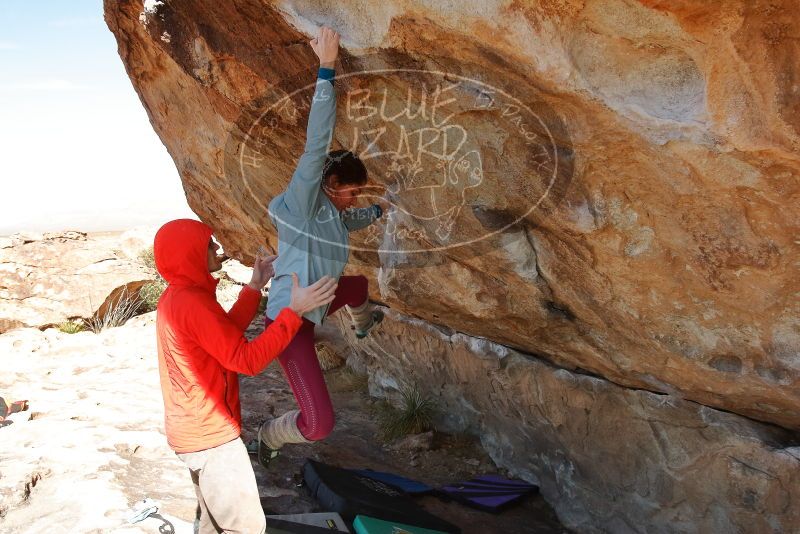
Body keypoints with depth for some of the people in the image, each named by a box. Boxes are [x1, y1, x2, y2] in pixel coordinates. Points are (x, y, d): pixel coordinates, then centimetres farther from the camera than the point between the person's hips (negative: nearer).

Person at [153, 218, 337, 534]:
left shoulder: (173, 297, 7)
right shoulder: (192, 303, -25)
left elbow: (226, 333, 12)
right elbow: (247, 359, -28)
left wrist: (255, 287, 8)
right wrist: (294, 311, -28)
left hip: (194, 429, 10)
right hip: (211, 433, -10)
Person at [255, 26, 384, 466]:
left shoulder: (330, 212, 9)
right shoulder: (303, 202, -17)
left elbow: (352, 222, 33)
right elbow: (316, 145, -29)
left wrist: (379, 211, 49)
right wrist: (326, 70, -32)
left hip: (306, 310, 10)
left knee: (358, 284, 37)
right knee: (319, 424, -16)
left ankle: (363, 325, 70)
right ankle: (269, 434, 16)